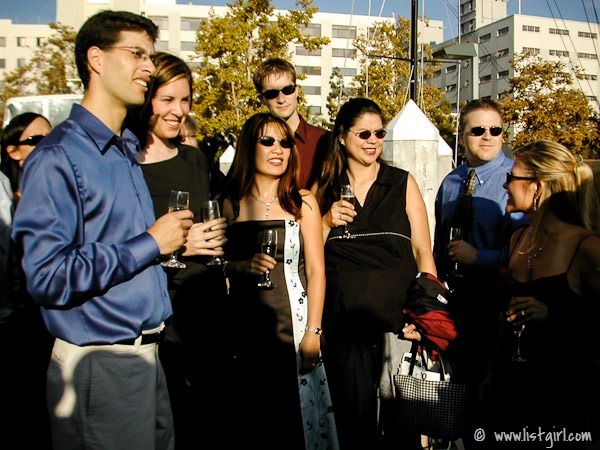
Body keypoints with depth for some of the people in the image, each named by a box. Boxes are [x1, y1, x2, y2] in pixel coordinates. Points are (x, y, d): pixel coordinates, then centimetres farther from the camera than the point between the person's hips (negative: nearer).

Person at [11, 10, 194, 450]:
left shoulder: (127, 150, 12)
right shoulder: (57, 157, -14)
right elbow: (48, 276, -23)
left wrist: (177, 241, 7)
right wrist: (151, 243, -18)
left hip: (147, 355, 8)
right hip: (100, 364, -8)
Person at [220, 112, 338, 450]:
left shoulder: (302, 202, 1)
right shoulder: (231, 203, 5)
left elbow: (316, 270, -1)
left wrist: (313, 331, -8)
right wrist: (245, 266, -11)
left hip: (292, 324, -1)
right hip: (246, 326, 2)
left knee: (295, 414, 6)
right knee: (250, 416, 10)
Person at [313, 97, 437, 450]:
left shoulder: (403, 183, 6)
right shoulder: (324, 189, 9)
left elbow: (422, 250, 4)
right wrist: (326, 222, -7)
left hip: (399, 314, 0)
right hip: (345, 319, 1)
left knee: (402, 414, 8)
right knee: (356, 417, 7)